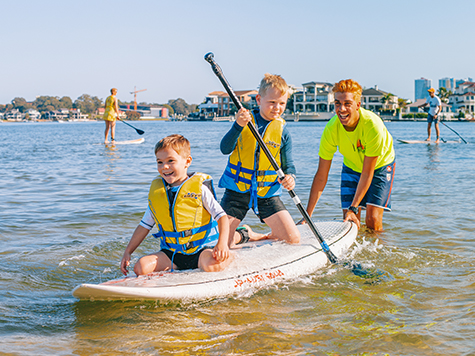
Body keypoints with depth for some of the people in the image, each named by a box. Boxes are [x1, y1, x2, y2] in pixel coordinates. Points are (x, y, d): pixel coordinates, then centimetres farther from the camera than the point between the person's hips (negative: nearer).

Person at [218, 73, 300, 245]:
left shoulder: (282, 131, 0)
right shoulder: (245, 120, -3)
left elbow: (288, 164, 1)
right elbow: (225, 149, -14)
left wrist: (290, 177, -23)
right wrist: (238, 126, -30)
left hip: (267, 193, 2)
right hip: (237, 189, -1)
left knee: (293, 238, -7)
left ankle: (253, 236, 16)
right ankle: (241, 235, 24)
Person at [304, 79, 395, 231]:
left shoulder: (373, 125, -36)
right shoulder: (331, 129, -27)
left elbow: (367, 174, -29)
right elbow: (321, 176, -21)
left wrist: (353, 208, -33)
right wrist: (308, 214, -24)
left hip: (380, 165, -2)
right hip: (352, 166, 3)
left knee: (373, 220, -13)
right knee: (348, 222, -6)